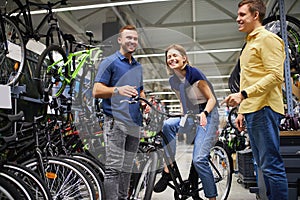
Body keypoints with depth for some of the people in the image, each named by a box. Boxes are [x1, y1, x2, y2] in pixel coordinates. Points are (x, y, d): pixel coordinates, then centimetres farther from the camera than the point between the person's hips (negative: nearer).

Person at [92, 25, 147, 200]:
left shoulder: (138, 66, 20)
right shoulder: (109, 62, -2)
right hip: (116, 121, -7)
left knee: (127, 168, 13)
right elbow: (97, 91, -10)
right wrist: (118, 90, -27)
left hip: (135, 122, 7)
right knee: (114, 167, -7)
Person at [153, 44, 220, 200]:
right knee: (167, 124, -25)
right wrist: (183, 120, 3)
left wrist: (204, 113, -28)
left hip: (206, 117, -6)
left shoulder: (194, 73, -13)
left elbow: (212, 98, -10)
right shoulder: (173, 81, 6)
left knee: (199, 159, -18)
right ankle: (168, 169, -18)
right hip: (190, 117, 6)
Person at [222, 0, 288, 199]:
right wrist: (242, 110, 20)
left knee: (271, 165, -7)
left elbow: (276, 75, -16)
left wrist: (243, 94, -21)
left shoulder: (267, 38, -4)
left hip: (264, 110, -10)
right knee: (264, 165, 13)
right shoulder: (250, 43, 24)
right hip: (252, 111, 10)